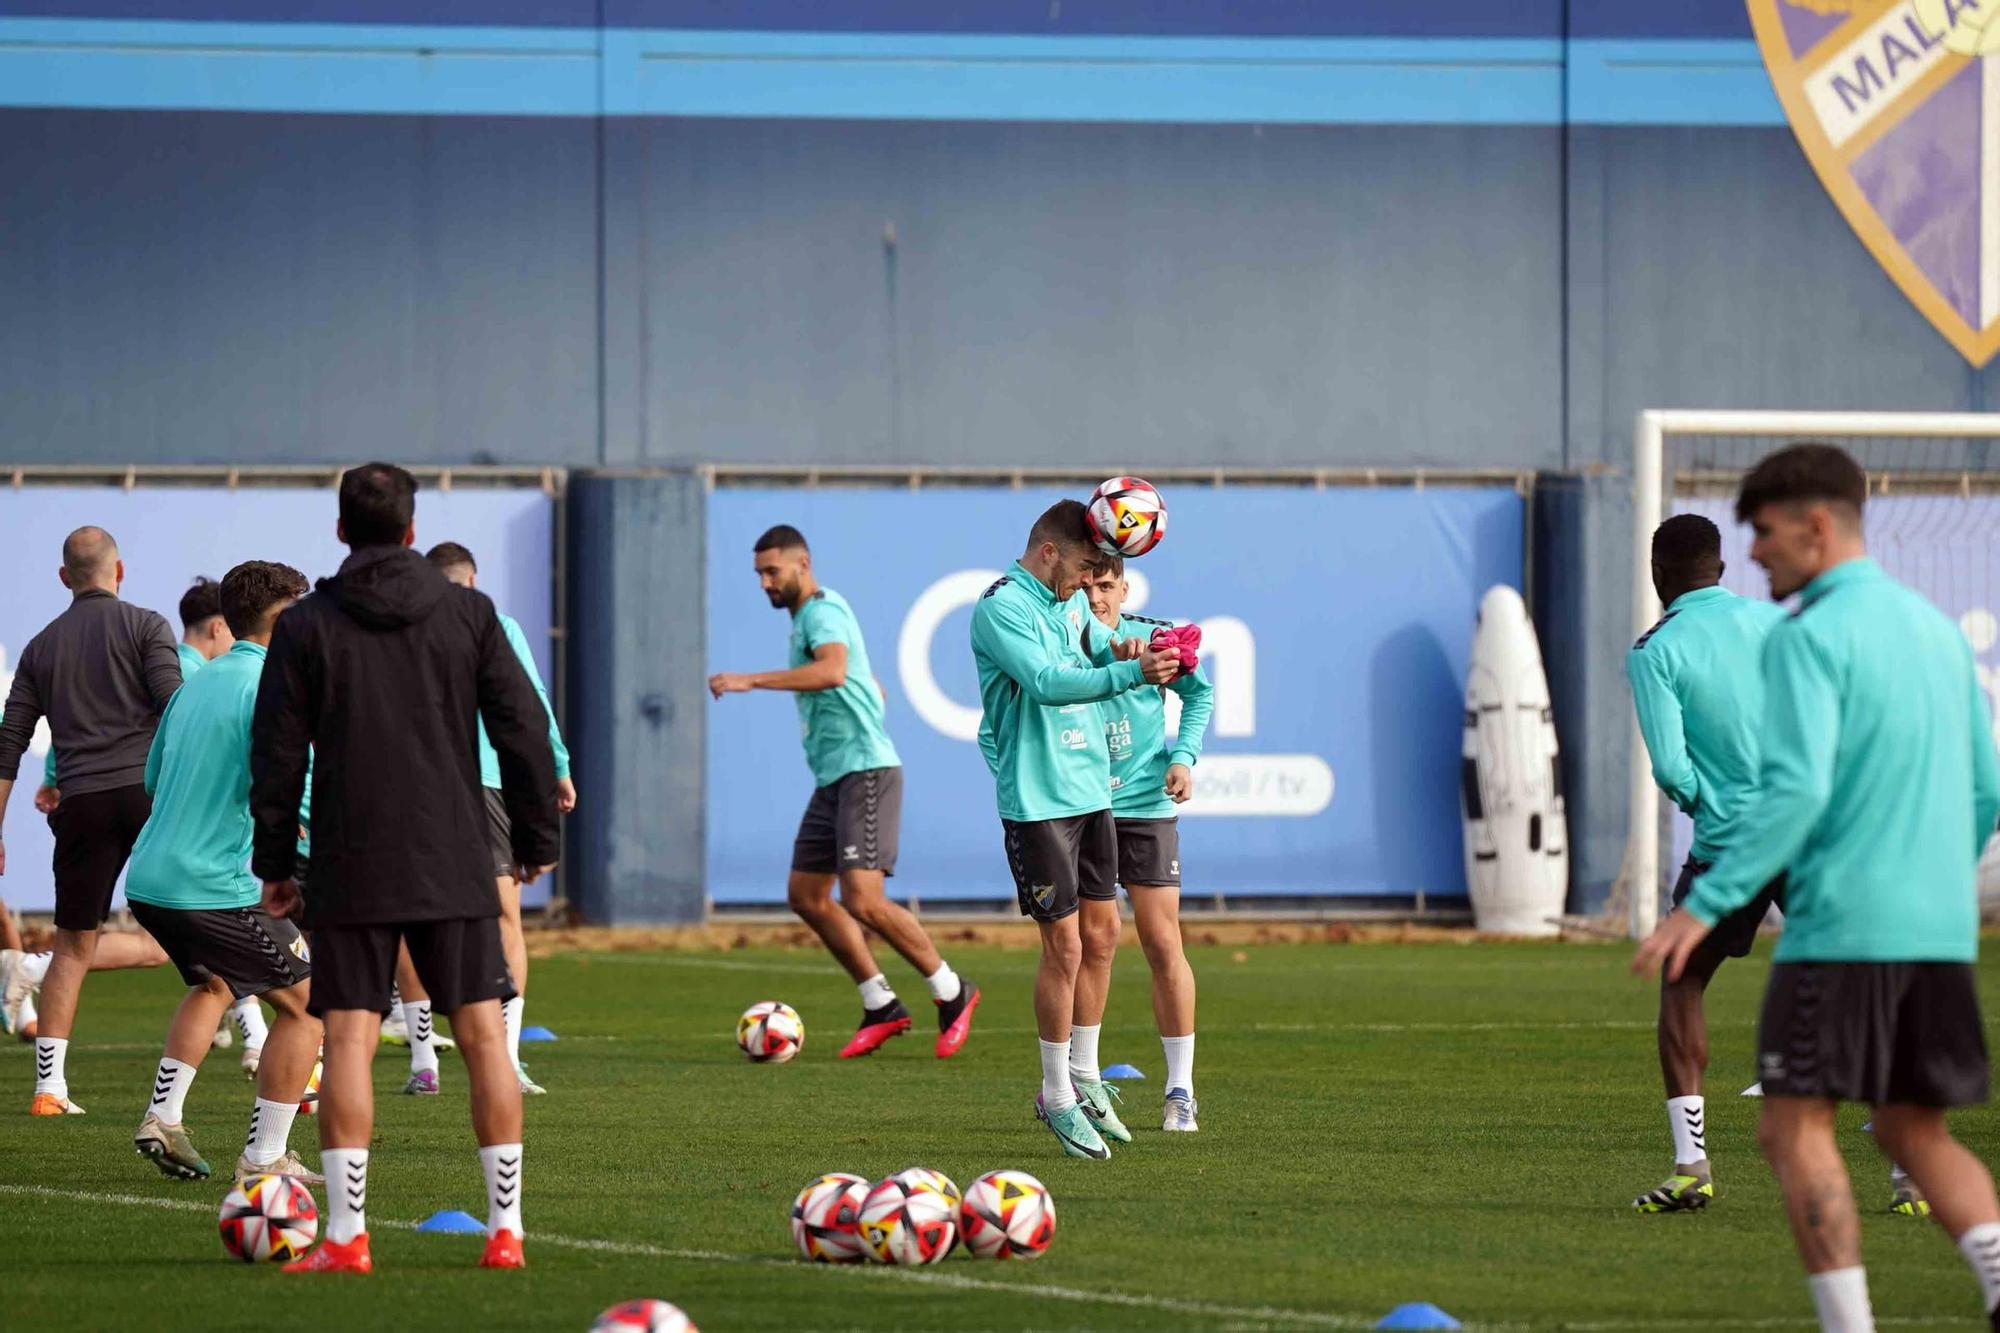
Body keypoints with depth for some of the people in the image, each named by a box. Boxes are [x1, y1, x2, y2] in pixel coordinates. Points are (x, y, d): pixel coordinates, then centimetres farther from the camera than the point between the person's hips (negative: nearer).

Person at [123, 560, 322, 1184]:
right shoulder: (267, 688, -12)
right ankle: (264, 1156, 0)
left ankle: (163, 1117, 18)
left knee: (213, 984, 32)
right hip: (214, 887, -9)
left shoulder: (196, 684, 15)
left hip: (148, 879, 9)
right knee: (306, 1003, 3)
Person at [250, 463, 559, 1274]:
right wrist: (537, 837, 13)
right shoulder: (467, 613, 4)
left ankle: (345, 1235, -8)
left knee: (348, 1040, -2)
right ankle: (506, 1227, 2)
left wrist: (275, 864, 9)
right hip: (454, 867, 1)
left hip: (349, 871, -1)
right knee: (482, 1034, 4)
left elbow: (277, 755, 1)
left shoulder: (305, 627, 0)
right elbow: (522, 729, 4)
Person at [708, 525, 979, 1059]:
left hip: (865, 772, -11)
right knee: (805, 893, 8)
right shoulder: (803, 618, 20)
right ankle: (881, 1007, 12)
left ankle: (953, 994, -2)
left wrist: (749, 681, -36)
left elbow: (832, 672, -35)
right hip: (833, 777, 11)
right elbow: (873, 689, 31)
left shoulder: (823, 611, -12)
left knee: (863, 899, -17)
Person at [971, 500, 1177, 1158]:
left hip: (1091, 789, 8)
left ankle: (1071, 1081, 21)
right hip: (1038, 801, -8)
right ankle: (1057, 1098, 5)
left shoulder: (1072, 602, 14)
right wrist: (1129, 674, -35)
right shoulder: (1001, 609, -12)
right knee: (1064, 947, -6)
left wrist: (1122, 655, 6)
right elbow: (1047, 682, -25)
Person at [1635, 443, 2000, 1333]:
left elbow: (1796, 789, -20)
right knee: (1915, 1133, 14)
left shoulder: (1811, 636, -10)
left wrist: (1707, 904, -19)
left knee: (1797, 1128, -2)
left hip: (1842, 927, -8)